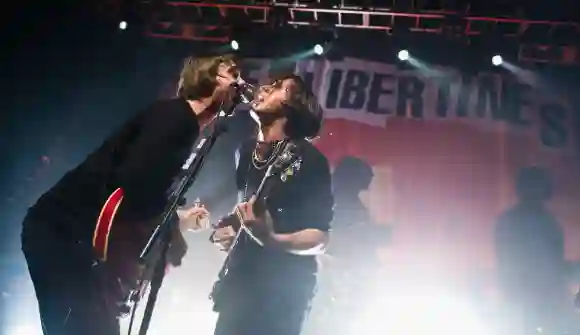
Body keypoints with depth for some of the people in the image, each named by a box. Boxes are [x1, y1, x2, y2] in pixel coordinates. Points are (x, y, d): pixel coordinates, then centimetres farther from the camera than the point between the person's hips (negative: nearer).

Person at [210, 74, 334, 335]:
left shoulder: (309, 159, -10)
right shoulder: (246, 152, 9)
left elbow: (319, 238, -13)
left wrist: (273, 239, -29)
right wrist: (224, 231, 7)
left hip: (281, 291, -6)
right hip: (240, 282, 6)